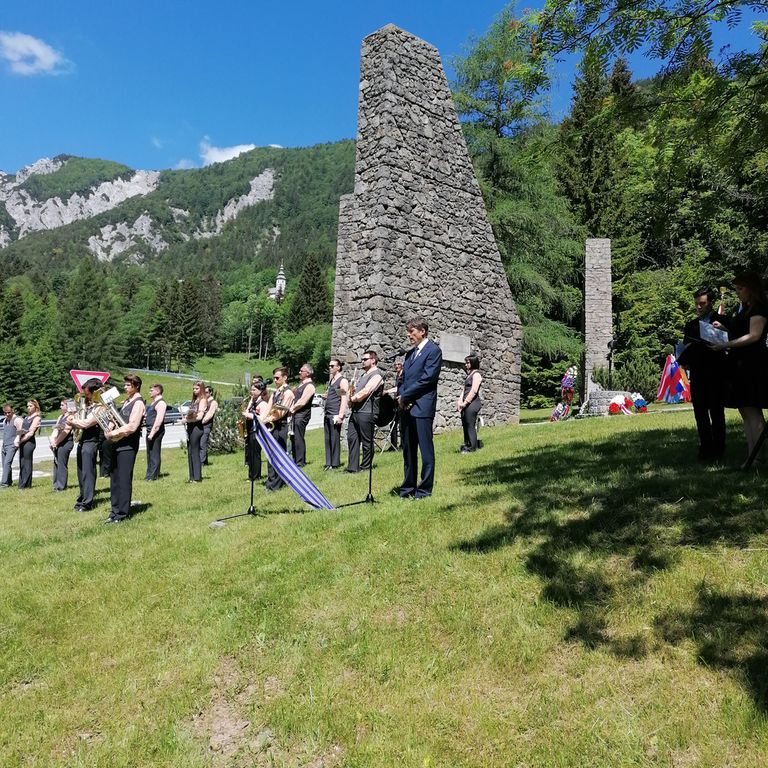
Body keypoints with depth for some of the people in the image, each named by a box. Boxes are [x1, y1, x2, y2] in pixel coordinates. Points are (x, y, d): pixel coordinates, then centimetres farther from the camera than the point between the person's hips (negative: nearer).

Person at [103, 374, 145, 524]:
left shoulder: (138, 402, -10)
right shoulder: (126, 402, 16)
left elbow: (131, 427, -19)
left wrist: (113, 433, -12)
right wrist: (109, 430, 0)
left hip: (128, 446, -8)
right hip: (118, 444, 8)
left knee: (124, 480, -3)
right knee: (114, 479, 12)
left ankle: (122, 513, 4)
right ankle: (115, 510, 21)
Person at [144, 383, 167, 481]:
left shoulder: (161, 403, -14)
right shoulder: (152, 402, 18)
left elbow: (159, 420, -22)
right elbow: (148, 415, 30)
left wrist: (152, 433, -24)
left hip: (156, 431, -11)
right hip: (150, 430, 11)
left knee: (154, 453, -6)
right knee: (149, 453, 16)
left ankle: (152, 475, -2)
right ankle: (150, 473, 25)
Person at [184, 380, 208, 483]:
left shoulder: (202, 400, -7)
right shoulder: (195, 400, 17)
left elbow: (199, 416, -16)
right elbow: (190, 413, 17)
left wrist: (187, 420, -8)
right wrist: (186, 417, -4)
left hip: (197, 427, -8)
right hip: (190, 427, 8)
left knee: (195, 452, -6)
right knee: (190, 452, 9)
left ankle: (197, 477, -2)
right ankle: (192, 477, 13)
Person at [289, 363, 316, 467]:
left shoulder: (309, 386, -13)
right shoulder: (301, 383, 17)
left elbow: (302, 402, -19)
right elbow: (295, 396, 23)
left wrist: (292, 409, -10)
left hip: (302, 415, -10)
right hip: (296, 414, 10)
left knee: (298, 438, -7)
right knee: (293, 438, 14)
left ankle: (300, 462, -1)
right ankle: (295, 459, 23)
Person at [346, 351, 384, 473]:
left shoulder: (376, 375, -8)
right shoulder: (364, 375, 22)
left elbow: (365, 392, -17)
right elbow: (355, 390, 24)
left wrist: (353, 398, -3)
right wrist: (351, 398, 3)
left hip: (366, 413, -9)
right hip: (355, 411, 9)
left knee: (367, 442, 0)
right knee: (352, 438, 6)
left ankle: (366, 467, 8)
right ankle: (352, 467, 10)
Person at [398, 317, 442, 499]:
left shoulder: (433, 350, -5)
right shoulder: (410, 353, 19)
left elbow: (427, 378, -14)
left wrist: (405, 396, -11)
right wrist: (401, 397, 0)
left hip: (422, 407, -8)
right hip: (406, 407, 8)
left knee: (426, 449, -1)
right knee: (408, 450, 12)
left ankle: (424, 489, 6)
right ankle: (408, 487, 20)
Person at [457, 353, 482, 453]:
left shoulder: (476, 374, -8)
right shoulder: (469, 375, 19)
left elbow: (473, 391, -16)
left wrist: (465, 403, -13)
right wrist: (460, 401, 5)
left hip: (472, 404, -9)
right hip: (466, 404, 9)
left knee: (470, 426, -5)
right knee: (465, 425, 11)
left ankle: (472, 447, 1)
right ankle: (466, 445, 19)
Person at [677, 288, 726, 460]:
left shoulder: (722, 321, 1)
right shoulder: (690, 325, 15)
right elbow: (687, 349, 10)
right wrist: (683, 360, -9)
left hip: (716, 375, -4)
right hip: (697, 375, 4)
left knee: (716, 412, 0)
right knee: (700, 413, 5)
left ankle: (718, 448, 7)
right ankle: (705, 447, 12)